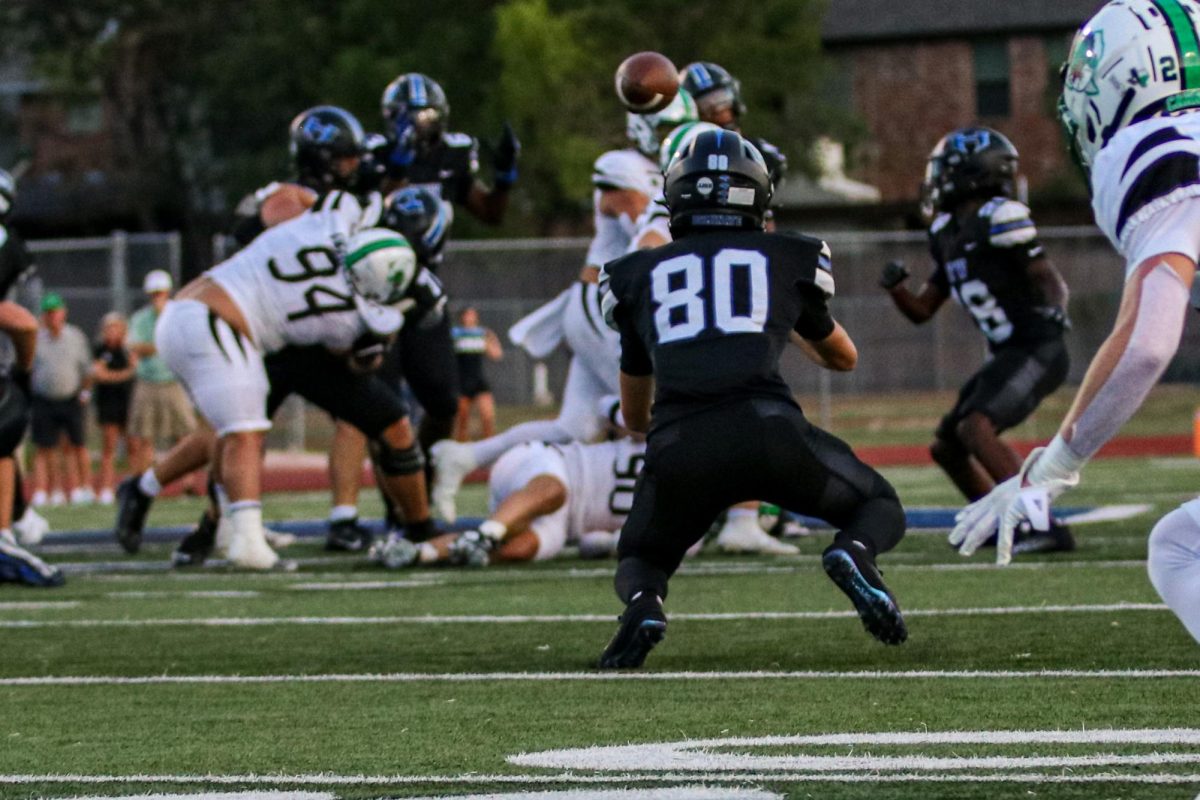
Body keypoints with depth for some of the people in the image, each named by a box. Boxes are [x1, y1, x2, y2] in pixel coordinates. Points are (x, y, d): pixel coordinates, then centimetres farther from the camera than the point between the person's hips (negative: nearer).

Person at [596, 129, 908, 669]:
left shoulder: (639, 275, 24)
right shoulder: (787, 260, 21)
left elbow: (634, 415, 35)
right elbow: (842, 358, 40)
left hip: (679, 447, 1)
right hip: (769, 431, -1)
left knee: (641, 561, 27)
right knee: (879, 507, 24)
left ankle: (643, 605, -10)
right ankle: (853, 554, -12)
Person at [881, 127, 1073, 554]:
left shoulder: (999, 219, -13)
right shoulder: (951, 235, 13)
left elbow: (1050, 280, -13)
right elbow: (921, 310, 18)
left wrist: (1052, 310, -34)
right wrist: (896, 287, -1)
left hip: (1036, 350, -10)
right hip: (1007, 356, 10)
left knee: (976, 428, -26)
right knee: (946, 446, 14)